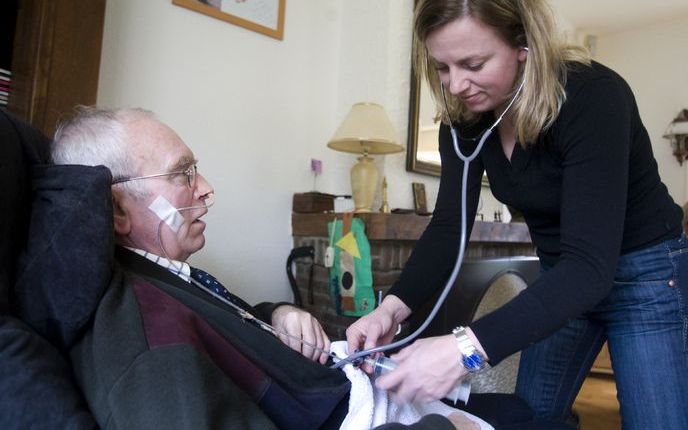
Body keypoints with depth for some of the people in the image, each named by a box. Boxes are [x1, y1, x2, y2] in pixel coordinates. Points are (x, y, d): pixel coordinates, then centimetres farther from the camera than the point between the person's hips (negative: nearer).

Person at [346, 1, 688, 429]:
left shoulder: (592, 96, -30)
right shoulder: (464, 116, -11)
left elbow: (592, 264, -37)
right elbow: (449, 226, -12)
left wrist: (467, 349, -48)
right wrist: (393, 307, -29)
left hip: (647, 275, -5)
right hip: (560, 280, 6)